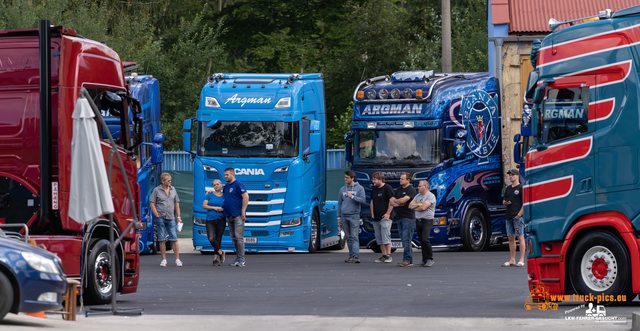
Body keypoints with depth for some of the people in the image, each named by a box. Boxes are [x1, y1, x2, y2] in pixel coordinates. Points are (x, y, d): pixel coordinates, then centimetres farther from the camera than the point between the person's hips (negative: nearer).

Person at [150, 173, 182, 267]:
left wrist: (178, 217, 8)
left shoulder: (173, 189, 11)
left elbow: (176, 204, 16)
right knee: (161, 239, 1)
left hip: (171, 218, 2)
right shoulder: (157, 190, 0)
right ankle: (164, 259, 6)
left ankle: (177, 259, -2)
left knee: (174, 239, -3)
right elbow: (152, 204, -1)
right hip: (160, 218, -2)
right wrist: (157, 216, -8)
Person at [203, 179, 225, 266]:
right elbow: (204, 206, 0)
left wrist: (222, 209, -8)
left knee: (218, 239, 2)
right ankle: (220, 252, 7)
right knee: (211, 238, -17)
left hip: (221, 220, 0)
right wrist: (214, 208, -10)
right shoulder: (210, 195, 7)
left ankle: (215, 259, 10)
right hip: (210, 220, 0)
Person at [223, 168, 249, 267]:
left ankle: (241, 259, -11)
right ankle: (237, 259, 14)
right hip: (229, 216, 9)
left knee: (239, 237, -10)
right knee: (234, 237, 9)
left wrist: (243, 211, -19)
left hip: (238, 215, -9)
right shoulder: (226, 186, 17)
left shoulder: (238, 184, -9)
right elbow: (223, 194, 36)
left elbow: (246, 196, -17)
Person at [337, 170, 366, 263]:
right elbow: (339, 204, 16)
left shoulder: (359, 188, 2)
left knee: (354, 237, -11)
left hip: (354, 216, -4)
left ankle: (356, 256, -16)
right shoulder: (342, 189, 13)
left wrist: (352, 197, -15)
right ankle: (351, 255, 10)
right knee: (349, 237, 6)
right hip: (344, 216, 4)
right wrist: (339, 217, 13)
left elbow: (363, 200, -7)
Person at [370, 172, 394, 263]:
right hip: (376, 218, 8)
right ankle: (384, 256, 10)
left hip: (384, 217, -8)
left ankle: (388, 255, -11)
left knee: (386, 237, -13)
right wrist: (372, 214, 12)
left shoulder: (387, 188, -6)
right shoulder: (374, 190, 17)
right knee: (379, 238, 6)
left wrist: (388, 213, -15)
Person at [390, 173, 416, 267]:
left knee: (406, 240, -11)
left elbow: (403, 200, -19)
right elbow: (391, 202, 14)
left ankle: (407, 260, -11)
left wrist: (395, 201, 1)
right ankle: (410, 260, 10)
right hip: (399, 218, 8)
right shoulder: (399, 190, 18)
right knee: (405, 240, 8)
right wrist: (398, 203, -6)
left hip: (408, 217, -8)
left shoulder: (411, 190, -7)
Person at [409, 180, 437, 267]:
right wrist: (418, 205, -9)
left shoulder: (430, 196, -8)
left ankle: (430, 259, -9)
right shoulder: (418, 196, 17)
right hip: (418, 221, 7)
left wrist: (415, 208, 0)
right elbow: (410, 206, 10)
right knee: (421, 241, 6)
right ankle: (424, 260, 10)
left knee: (425, 239, -19)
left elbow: (423, 207, -18)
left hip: (427, 221, -7)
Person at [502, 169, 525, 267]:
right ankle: (512, 260, 10)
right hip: (509, 217, 8)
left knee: (520, 237, -8)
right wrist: (505, 202, 0)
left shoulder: (521, 188, -4)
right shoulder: (508, 188, 19)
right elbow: (504, 201, 25)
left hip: (518, 216, -8)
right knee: (511, 238, 7)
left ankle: (521, 260, -10)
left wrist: (519, 215, -15)